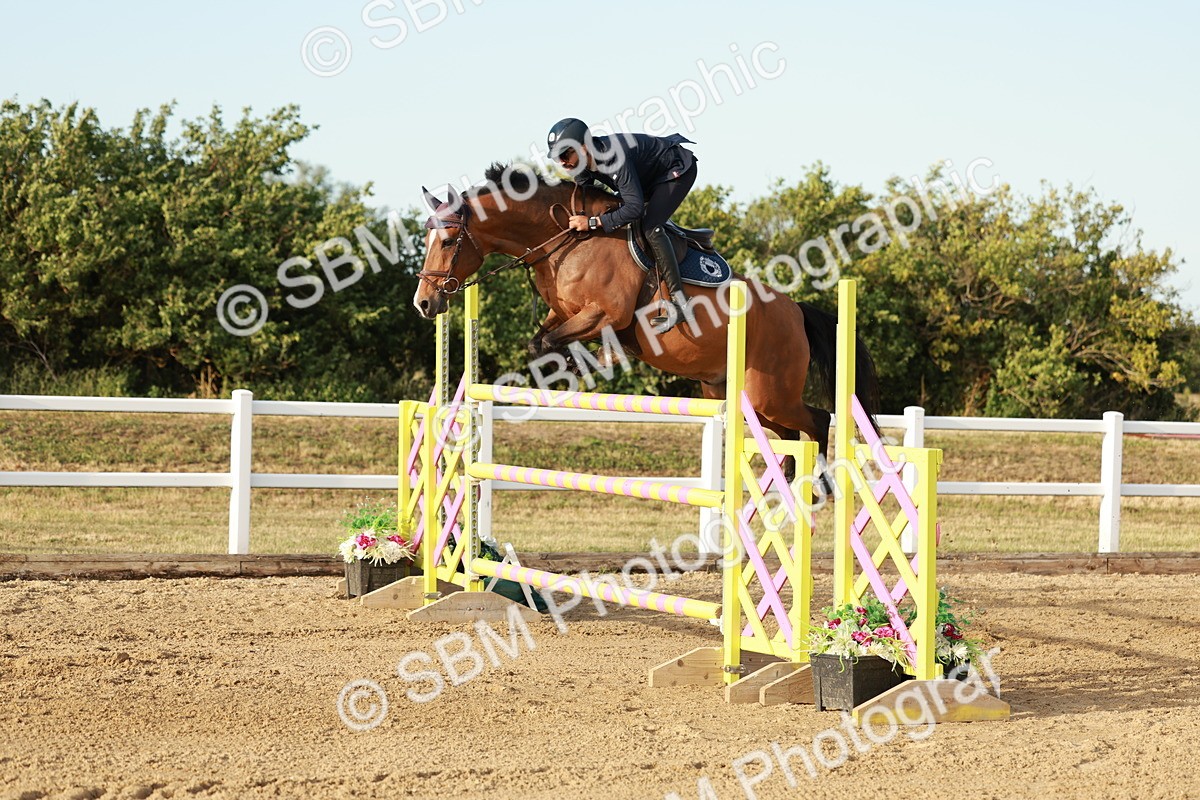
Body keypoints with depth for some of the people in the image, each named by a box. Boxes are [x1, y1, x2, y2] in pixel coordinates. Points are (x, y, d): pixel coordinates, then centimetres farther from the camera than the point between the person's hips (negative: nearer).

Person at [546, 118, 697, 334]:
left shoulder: (615, 157, -40)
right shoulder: (583, 163, -12)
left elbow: (635, 208, -40)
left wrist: (593, 222, -41)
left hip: (679, 169, -10)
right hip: (650, 177, 10)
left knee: (650, 226, -24)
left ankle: (679, 304, -25)